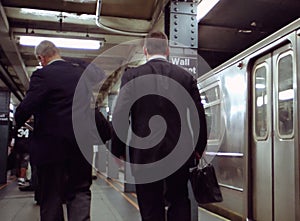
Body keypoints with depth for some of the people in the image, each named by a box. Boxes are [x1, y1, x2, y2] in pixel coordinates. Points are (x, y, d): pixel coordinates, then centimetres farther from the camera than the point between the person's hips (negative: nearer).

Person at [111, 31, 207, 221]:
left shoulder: (131, 76, -6)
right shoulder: (186, 76, 1)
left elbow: (120, 116, -11)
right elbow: (199, 115, 3)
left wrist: (118, 151, 1)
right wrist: (199, 148, 16)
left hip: (144, 153, -2)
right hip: (179, 152, 3)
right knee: (180, 202, 20)